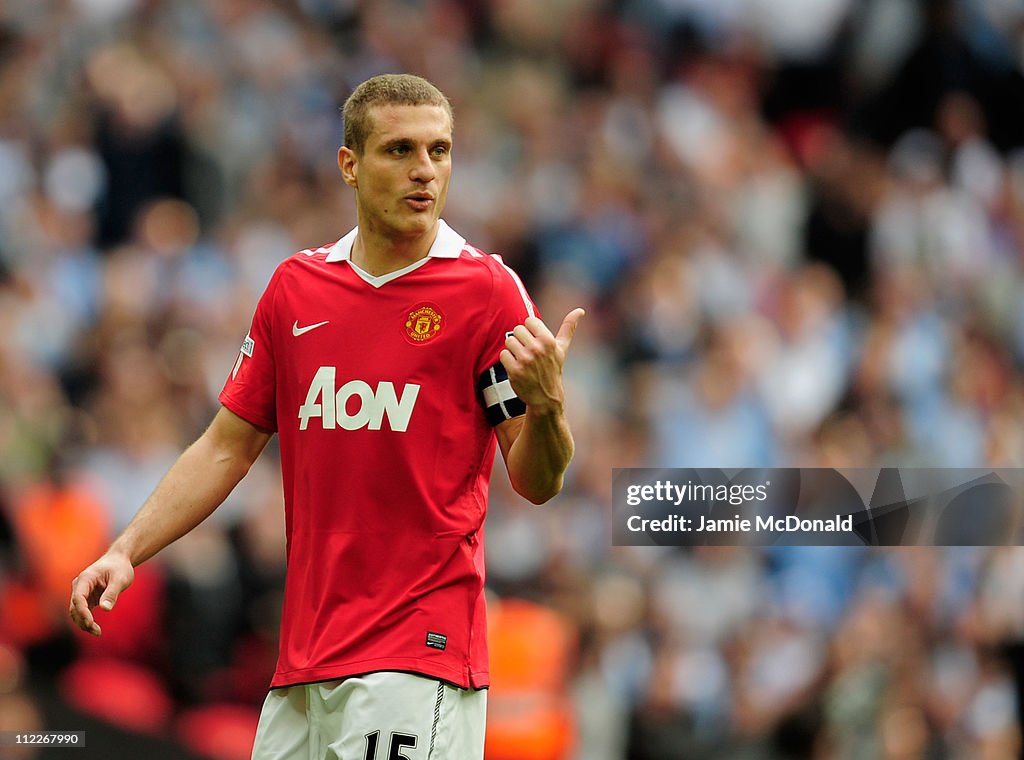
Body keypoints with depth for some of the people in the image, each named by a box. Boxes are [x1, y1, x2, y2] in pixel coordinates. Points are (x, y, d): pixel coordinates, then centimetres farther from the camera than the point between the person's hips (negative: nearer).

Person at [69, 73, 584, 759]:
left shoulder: (488, 290, -4)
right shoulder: (296, 286, 11)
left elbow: (537, 483, -4)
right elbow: (227, 446, 17)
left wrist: (546, 402, -25)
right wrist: (125, 552, 8)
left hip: (419, 651, -5)